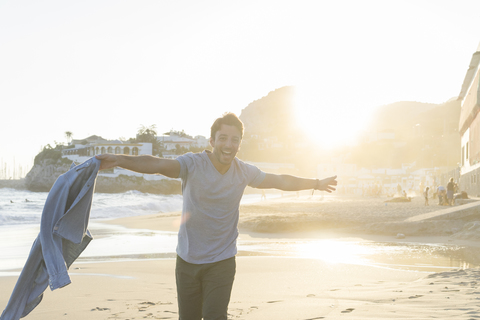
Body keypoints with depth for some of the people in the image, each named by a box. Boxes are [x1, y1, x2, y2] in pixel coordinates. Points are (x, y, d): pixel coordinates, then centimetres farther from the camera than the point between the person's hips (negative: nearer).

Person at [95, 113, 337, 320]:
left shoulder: (244, 172, -3)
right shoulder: (193, 164, -14)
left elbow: (281, 181, 14)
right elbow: (158, 165, -32)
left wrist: (317, 184, 24)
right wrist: (121, 160, -50)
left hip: (222, 263, 1)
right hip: (188, 261, -1)